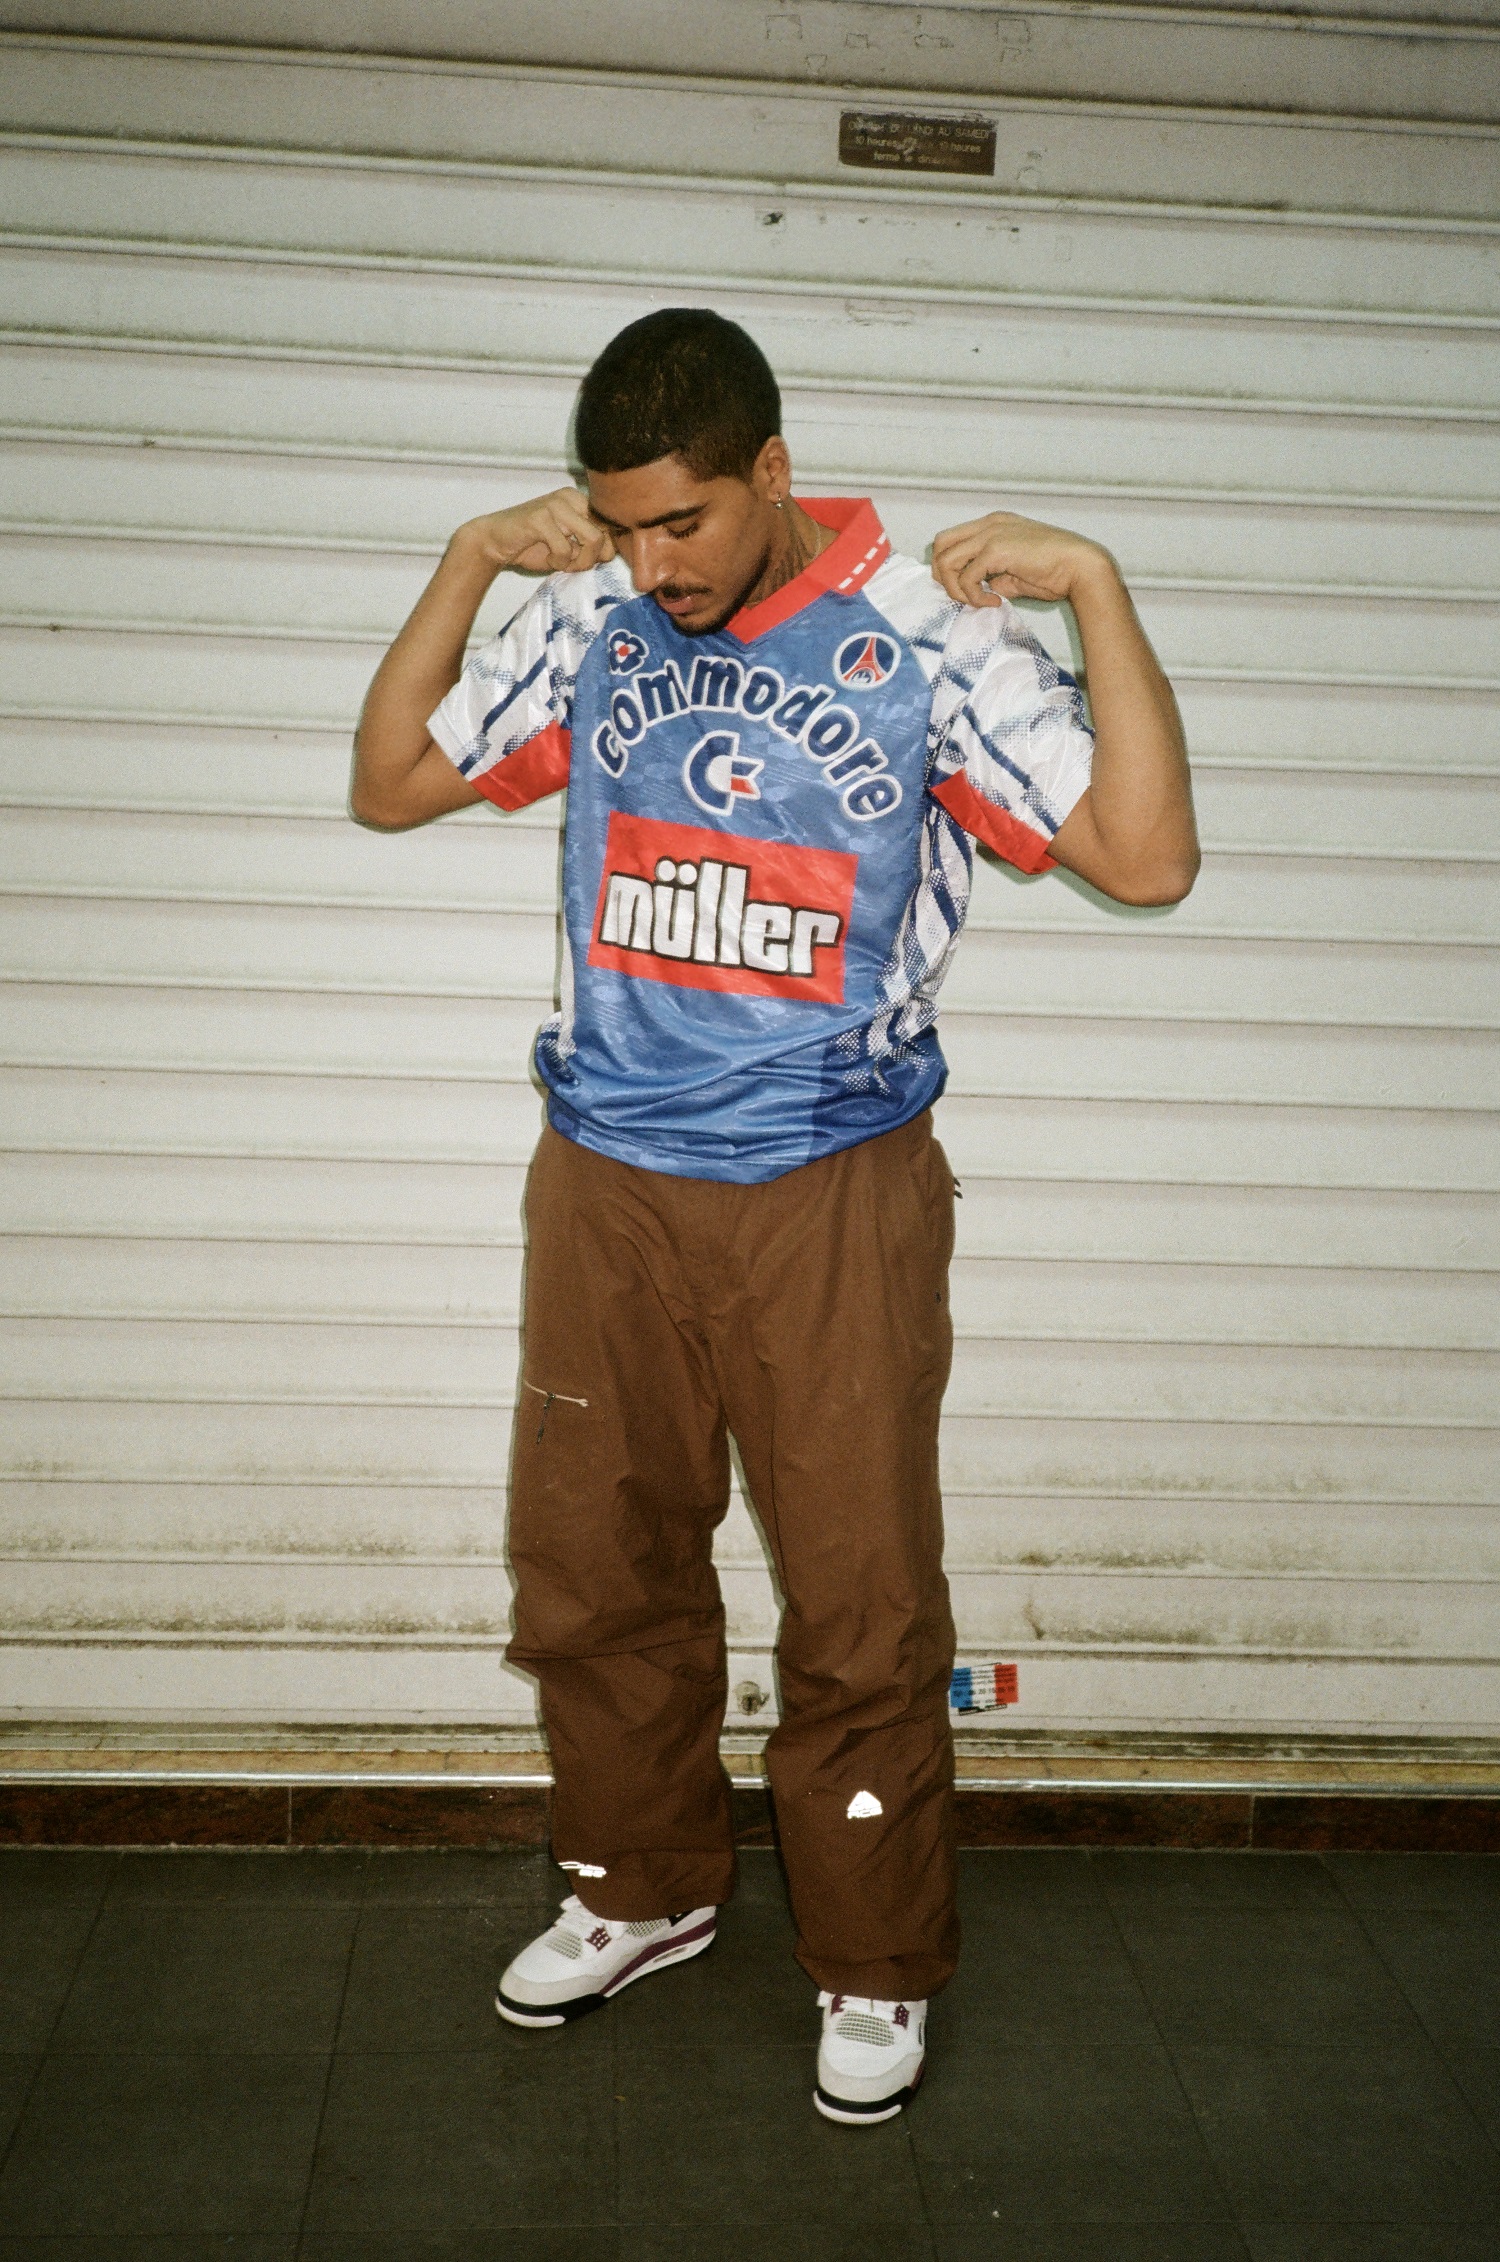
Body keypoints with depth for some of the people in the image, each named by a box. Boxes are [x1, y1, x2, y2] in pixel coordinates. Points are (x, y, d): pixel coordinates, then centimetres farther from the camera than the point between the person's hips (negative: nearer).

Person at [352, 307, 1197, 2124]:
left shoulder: (924, 640, -8)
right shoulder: (593, 625, 2)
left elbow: (1145, 857, -13)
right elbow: (392, 785, 11)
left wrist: (1095, 588, -18)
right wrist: (470, 563, 1)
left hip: (832, 1200, -3)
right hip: (606, 1187, 4)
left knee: (862, 1605, 3)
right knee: (595, 1572, 15)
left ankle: (875, 1968, 24)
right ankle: (645, 1892, 37)